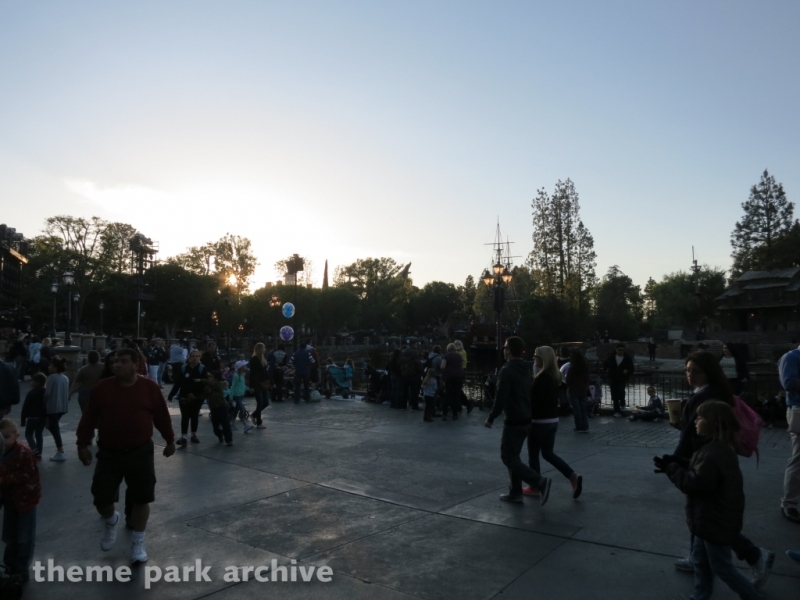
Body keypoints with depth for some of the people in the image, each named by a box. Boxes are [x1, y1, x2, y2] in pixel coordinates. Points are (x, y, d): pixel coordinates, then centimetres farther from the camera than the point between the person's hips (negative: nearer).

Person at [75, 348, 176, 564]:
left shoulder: (150, 388, -7)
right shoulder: (102, 388, -4)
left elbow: (162, 416, 2)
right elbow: (89, 418, 4)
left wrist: (170, 440, 9)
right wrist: (83, 444, 3)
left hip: (141, 453, -1)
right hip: (108, 453, 1)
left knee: (141, 498, 5)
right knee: (101, 498, 5)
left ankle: (138, 542, 24)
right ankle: (111, 521, 41)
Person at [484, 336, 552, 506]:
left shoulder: (507, 370, -18)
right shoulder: (525, 370, 11)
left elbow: (501, 398, -21)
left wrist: (491, 418, -11)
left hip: (513, 421, -9)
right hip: (526, 420, 9)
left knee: (508, 457, -1)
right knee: (513, 456, 17)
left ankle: (540, 481, -12)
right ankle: (515, 492, 20)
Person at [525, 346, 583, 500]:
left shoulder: (541, 378, -20)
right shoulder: (554, 375, 8)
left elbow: (534, 401, -20)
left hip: (540, 421, -9)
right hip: (553, 420, 9)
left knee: (533, 454, 6)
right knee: (548, 453, 17)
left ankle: (535, 487, 15)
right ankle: (573, 476, 6)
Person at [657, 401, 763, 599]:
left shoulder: (714, 454, -31)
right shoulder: (719, 448, 4)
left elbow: (695, 483, -30)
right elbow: (702, 473, 11)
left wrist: (671, 468, -19)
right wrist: (678, 463, -3)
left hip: (717, 520, -10)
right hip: (712, 517, 10)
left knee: (721, 567, 8)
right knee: (700, 559, 21)